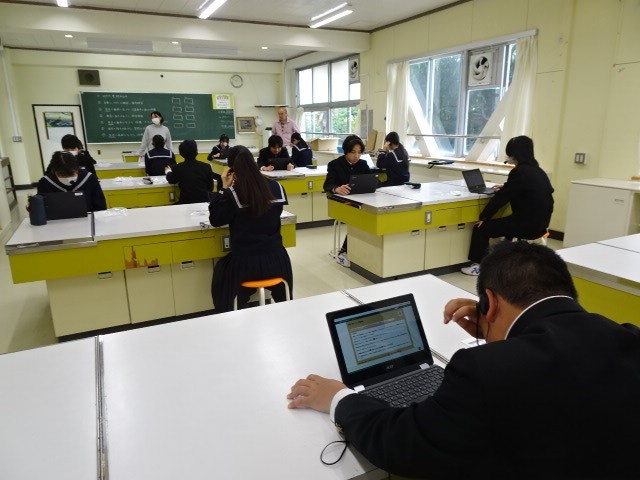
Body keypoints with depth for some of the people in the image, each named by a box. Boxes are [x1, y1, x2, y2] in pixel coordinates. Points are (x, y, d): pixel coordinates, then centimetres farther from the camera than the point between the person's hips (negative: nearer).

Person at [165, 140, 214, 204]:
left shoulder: (178, 168, -8)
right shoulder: (206, 167, -7)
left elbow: (171, 180, 15)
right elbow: (210, 188, 3)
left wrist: (168, 171, 37)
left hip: (186, 202, -1)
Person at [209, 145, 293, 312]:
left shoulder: (232, 193, -14)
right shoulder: (276, 187, -2)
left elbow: (215, 220, 0)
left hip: (245, 263, -2)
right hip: (277, 260, 3)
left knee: (221, 269, 33)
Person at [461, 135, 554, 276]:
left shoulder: (519, 172, -18)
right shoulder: (537, 170, 9)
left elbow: (502, 197, -14)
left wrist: (483, 217, -5)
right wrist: (505, 187, 34)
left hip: (527, 224, -9)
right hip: (539, 222, 9)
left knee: (480, 228, 0)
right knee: (505, 221, 35)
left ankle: (479, 265, 12)